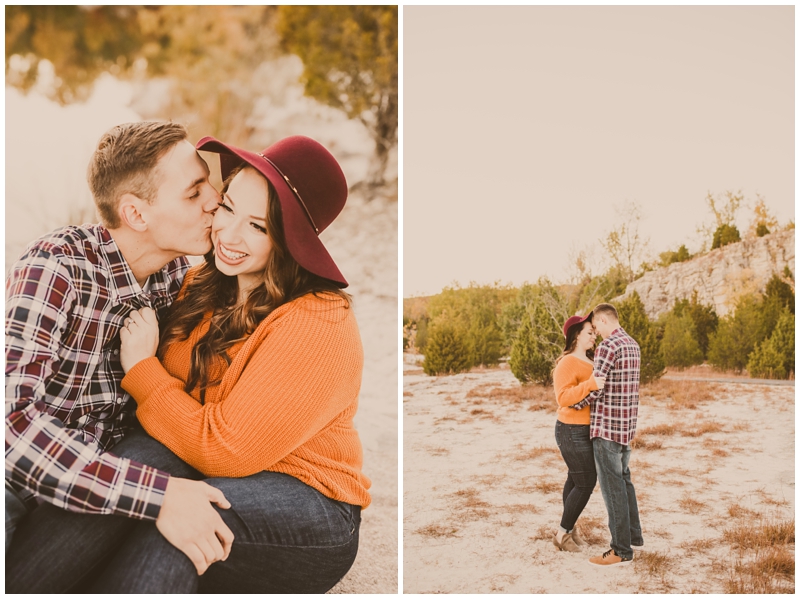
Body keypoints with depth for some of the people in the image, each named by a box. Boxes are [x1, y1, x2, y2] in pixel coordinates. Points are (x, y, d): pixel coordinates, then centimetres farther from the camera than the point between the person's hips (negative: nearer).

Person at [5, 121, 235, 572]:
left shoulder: (180, 273, -3)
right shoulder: (56, 267, -20)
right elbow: (14, 415, -31)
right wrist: (155, 494, -36)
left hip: (106, 476, 8)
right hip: (25, 479, -7)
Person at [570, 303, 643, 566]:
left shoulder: (607, 346, -17)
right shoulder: (633, 345, 12)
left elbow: (595, 389, -19)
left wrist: (570, 406, -3)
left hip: (607, 425, -9)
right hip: (627, 424, 9)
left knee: (612, 486, -3)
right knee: (623, 479, 21)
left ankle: (621, 550, 3)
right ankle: (633, 535, 31)